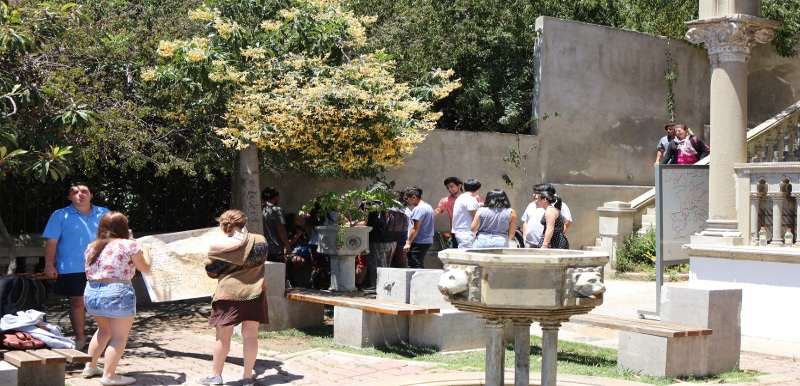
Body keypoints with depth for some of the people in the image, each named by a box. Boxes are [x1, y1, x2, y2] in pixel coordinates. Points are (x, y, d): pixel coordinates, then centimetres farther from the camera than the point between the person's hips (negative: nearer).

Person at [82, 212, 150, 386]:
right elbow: (144, 267, 0)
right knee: (119, 336, 1)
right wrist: (145, 251, 19)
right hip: (117, 293, -7)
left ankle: (90, 366, 31)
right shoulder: (129, 245, -7)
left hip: (91, 293, 7)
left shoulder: (91, 247, 11)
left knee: (104, 330, 26)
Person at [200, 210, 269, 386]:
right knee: (250, 335, 7)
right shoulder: (259, 240, -1)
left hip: (228, 292, -2)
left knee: (223, 335, 7)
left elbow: (211, 271, 0)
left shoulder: (217, 244, -7)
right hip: (254, 292, 2)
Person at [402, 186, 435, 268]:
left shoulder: (419, 208, -15)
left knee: (414, 267, -11)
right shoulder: (428, 206, 18)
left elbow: (415, 228, -19)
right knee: (419, 267, 13)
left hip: (419, 243, -10)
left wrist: (408, 242, -16)